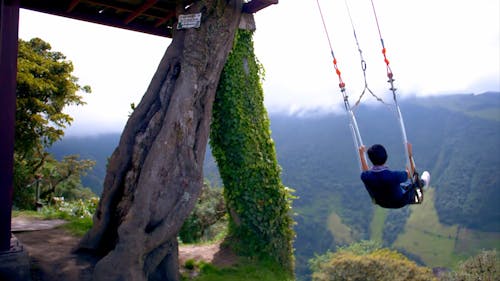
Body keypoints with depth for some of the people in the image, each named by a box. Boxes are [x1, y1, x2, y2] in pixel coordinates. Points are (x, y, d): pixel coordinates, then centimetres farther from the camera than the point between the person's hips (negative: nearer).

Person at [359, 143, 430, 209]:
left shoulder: (365, 176, -30)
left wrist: (361, 155, 4)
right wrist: (410, 155, -14)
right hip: (400, 202, -3)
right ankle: (422, 183, 56)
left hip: (382, 203, 3)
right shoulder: (394, 176, -41)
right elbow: (412, 172, -18)